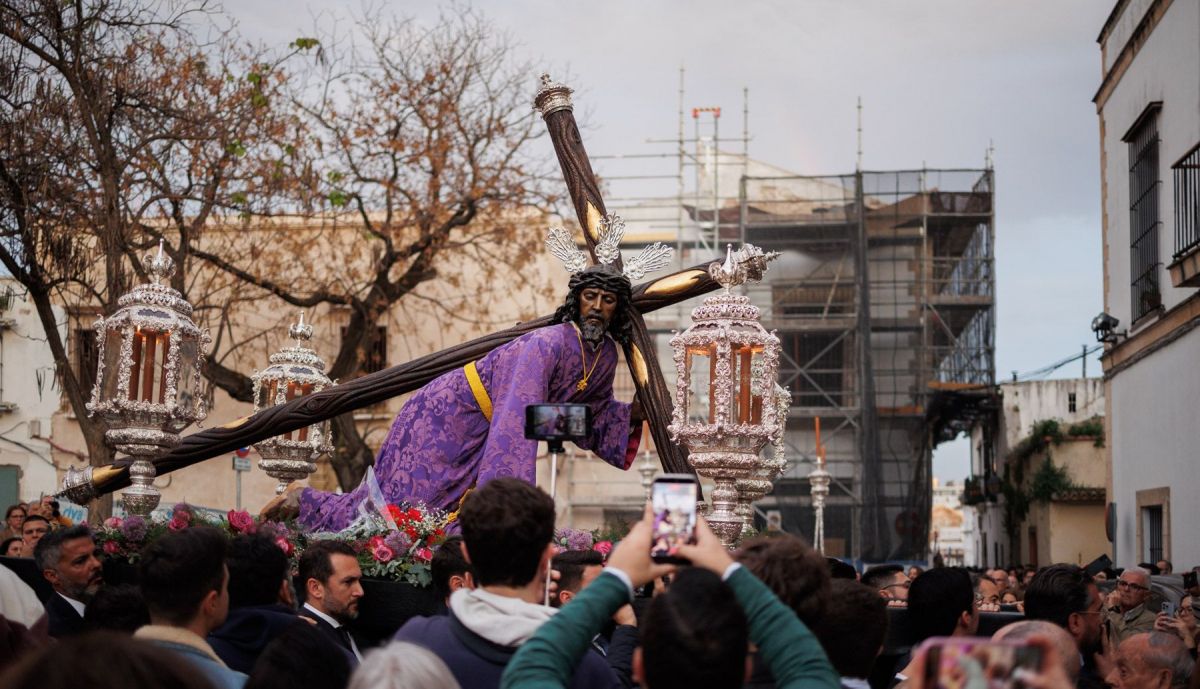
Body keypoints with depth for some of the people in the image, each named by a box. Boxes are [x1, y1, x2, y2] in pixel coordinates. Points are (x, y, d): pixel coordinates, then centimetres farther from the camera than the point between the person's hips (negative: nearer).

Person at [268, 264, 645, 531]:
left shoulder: (605, 356, 0)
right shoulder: (545, 346, -28)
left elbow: (592, 416, 15)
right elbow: (514, 425, -36)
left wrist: (631, 415, -5)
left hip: (482, 436, 9)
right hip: (449, 416, -9)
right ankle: (304, 501, 11)